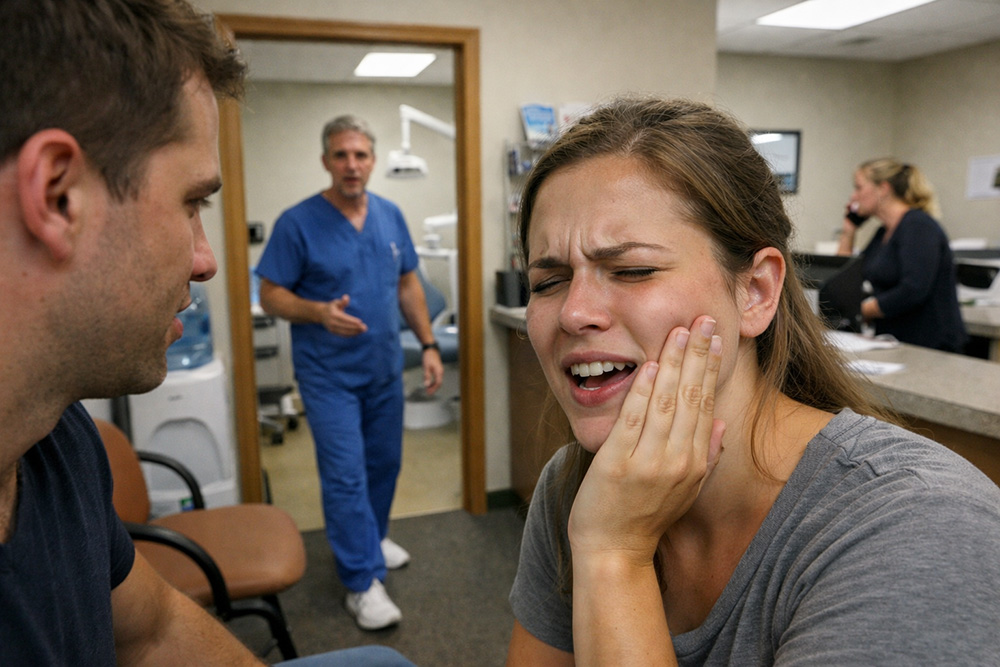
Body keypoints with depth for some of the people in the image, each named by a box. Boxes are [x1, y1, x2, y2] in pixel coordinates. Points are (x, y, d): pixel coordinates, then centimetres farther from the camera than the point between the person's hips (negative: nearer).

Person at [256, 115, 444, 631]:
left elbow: (408, 284, 10)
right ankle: (362, 582, 7)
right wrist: (321, 312, -28)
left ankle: (370, 537, 40)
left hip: (385, 369, 5)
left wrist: (429, 345, 3)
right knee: (346, 475, -4)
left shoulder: (390, 215, 4)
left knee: (384, 462, 17)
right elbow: (271, 296, -10)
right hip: (329, 374, -5)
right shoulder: (297, 223, -11)